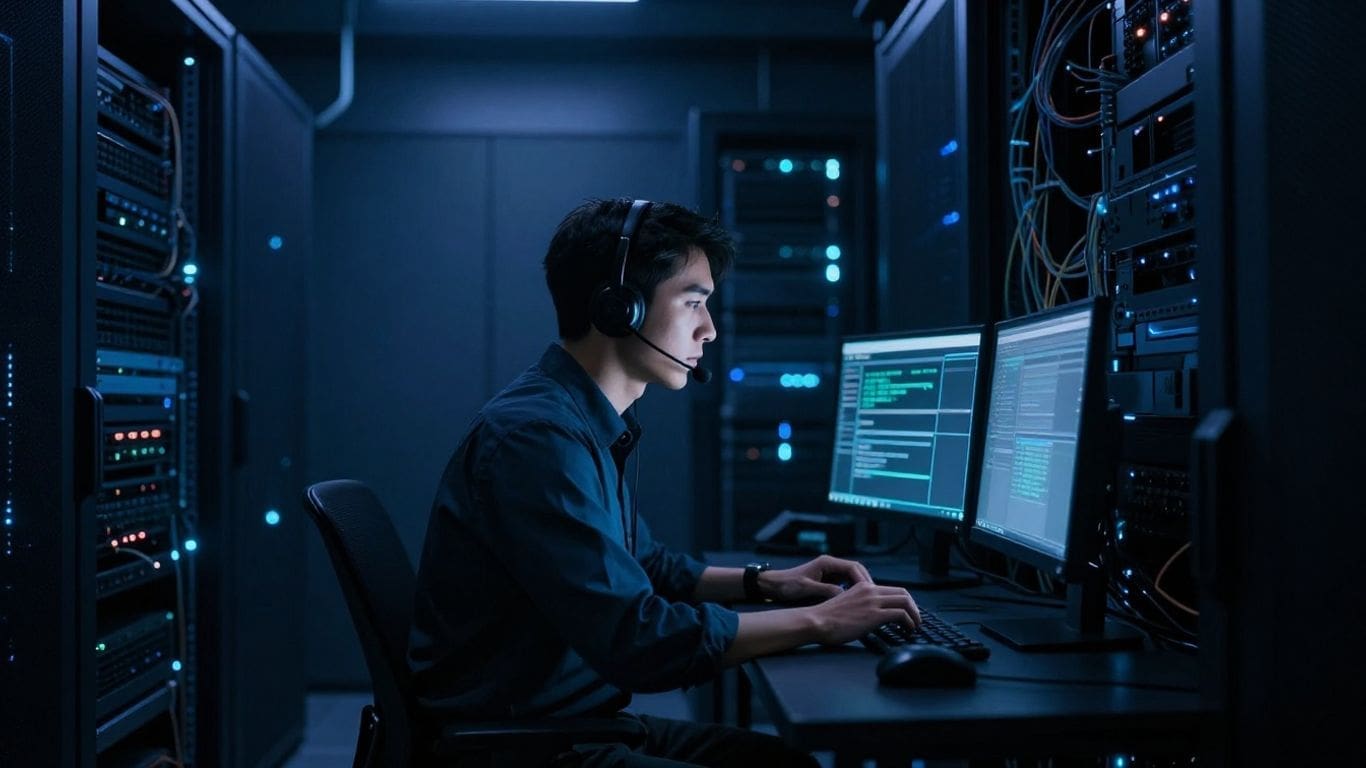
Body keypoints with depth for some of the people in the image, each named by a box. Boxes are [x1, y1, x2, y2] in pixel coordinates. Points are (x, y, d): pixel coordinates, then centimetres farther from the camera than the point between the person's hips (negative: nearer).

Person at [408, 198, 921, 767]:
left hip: (581, 719, 9)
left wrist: (765, 583, 9)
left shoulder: (588, 424, 8)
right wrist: (818, 622, -19)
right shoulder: (536, 435, -24)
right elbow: (636, 639, -28)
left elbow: (641, 567, 23)